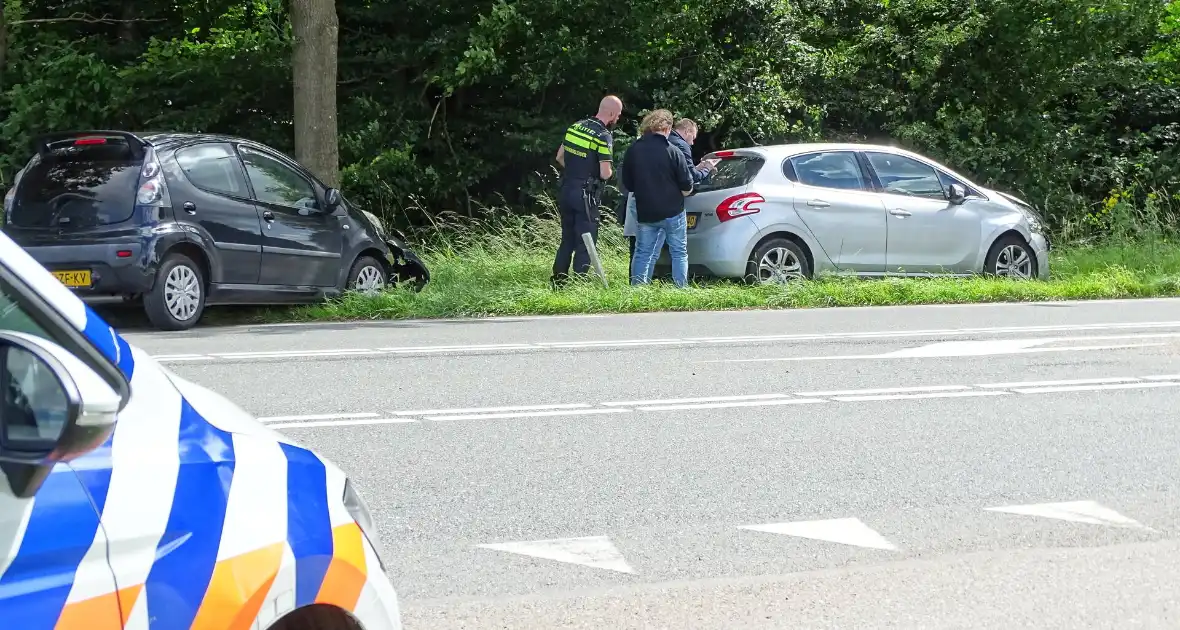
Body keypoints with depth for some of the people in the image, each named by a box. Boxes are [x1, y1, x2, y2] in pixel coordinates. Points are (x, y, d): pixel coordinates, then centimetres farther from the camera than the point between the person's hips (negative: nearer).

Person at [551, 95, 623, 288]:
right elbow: (605, 173, -19)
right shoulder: (604, 136, -16)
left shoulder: (575, 126, 7)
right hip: (585, 196, -7)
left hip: (565, 191, 7)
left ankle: (557, 282, 21)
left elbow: (560, 157, 16)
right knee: (585, 243, 0)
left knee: (567, 240, 17)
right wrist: (609, 171, 3)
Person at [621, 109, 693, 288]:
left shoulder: (633, 150, 0)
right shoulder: (672, 151, -13)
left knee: (643, 253, 11)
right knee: (679, 253, 9)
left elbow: (627, 184, 10)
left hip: (645, 212, 3)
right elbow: (687, 187, -10)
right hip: (672, 212, -3)